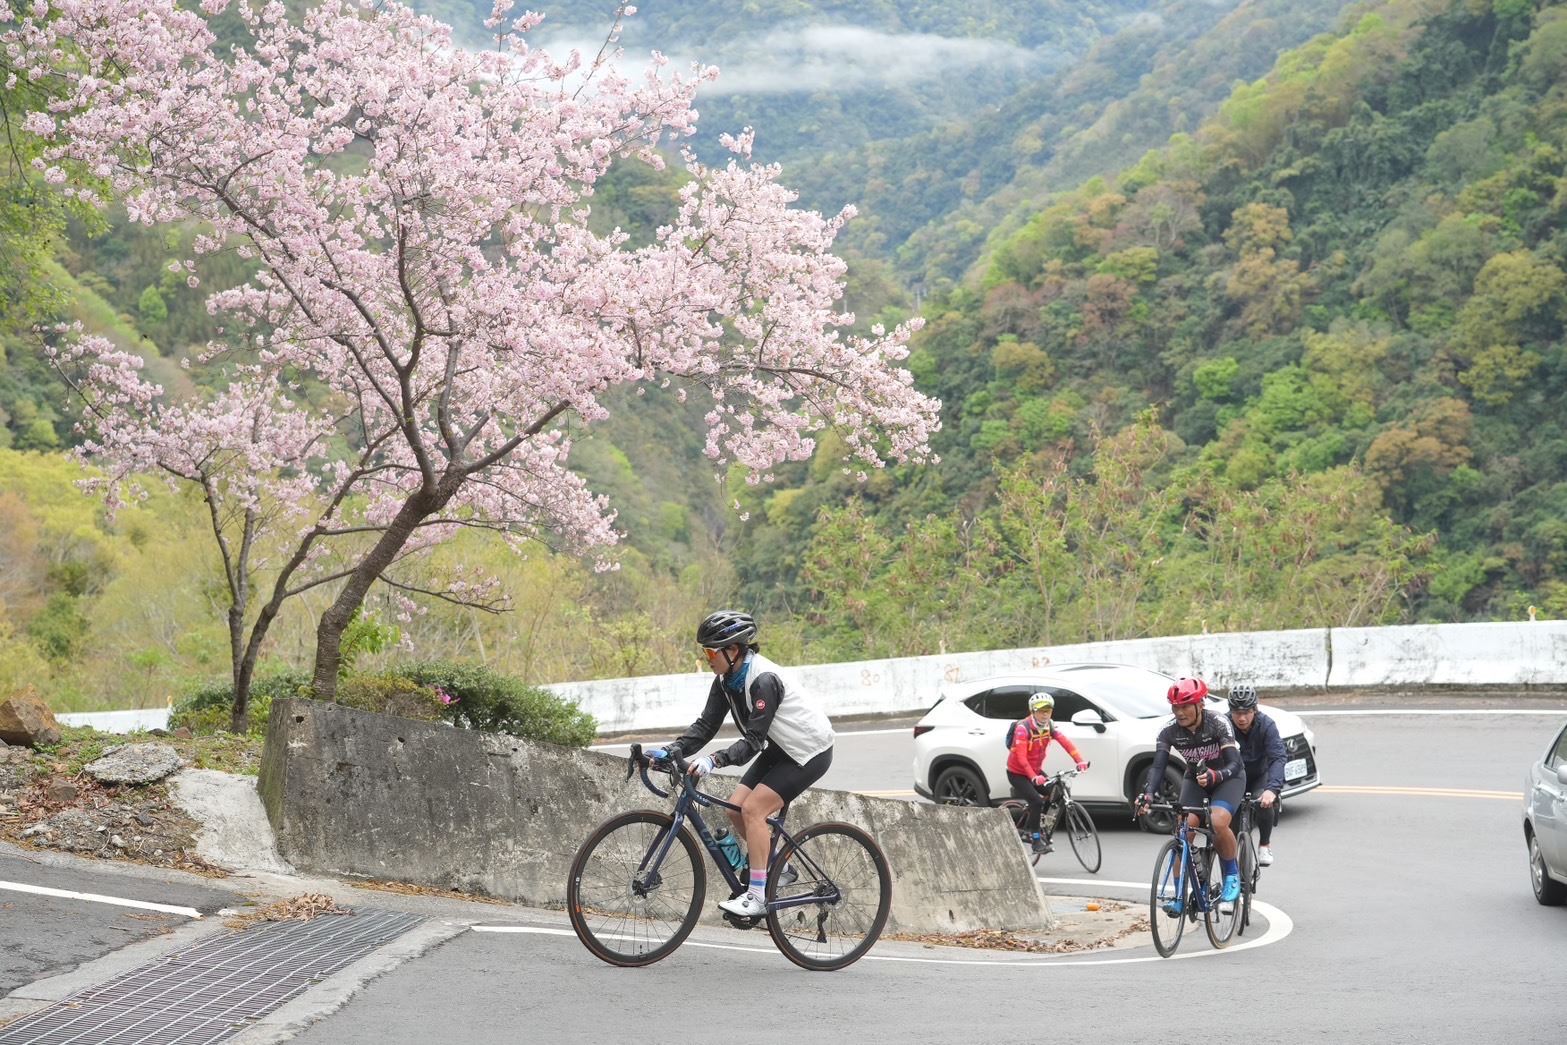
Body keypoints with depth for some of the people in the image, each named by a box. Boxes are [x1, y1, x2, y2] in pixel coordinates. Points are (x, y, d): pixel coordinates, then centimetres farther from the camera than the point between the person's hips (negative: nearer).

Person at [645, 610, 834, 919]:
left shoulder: (763, 679, -28)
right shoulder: (726, 680, -2)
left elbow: (754, 741, -31)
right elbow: (705, 725, -5)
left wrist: (714, 760, -41)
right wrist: (669, 750, -19)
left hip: (809, 751, -9)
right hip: (780, 748, 9)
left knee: (753, 808, -19)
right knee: (735, 807, -1)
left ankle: (757, 895, -14)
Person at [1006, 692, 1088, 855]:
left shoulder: (1049, 726, -4)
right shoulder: (1023, 727, -24)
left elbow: (1065, 741, -15)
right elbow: (1021, 756, -32)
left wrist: (1079, 761, -30)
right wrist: (1033, 777, -45)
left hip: (1036, 771, 7)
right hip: (1017, 773, -7)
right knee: (1036, 801, -22)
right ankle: (1036, 841, -10)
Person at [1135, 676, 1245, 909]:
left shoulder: (1218, 724, -27)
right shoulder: (1169, 731, -18)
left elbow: (1234, 764, -34)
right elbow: (1158, 766, -24)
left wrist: (1214, 776, -55)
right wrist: (1148, 794, -43)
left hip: (1228, 778, -3)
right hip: (1194, 780, 4)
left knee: (1218, 822, -30)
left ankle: (1232, 874, -4)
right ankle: (1180, 896, -7)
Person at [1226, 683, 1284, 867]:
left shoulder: (1266, 725, -24)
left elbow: (1277, 758, -33)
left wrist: (1272, 789, -49)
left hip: (1260, 776, -1)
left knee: (1264, 802, -29)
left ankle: (1265, 844, -3)